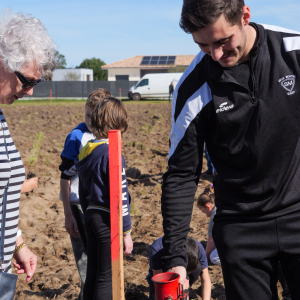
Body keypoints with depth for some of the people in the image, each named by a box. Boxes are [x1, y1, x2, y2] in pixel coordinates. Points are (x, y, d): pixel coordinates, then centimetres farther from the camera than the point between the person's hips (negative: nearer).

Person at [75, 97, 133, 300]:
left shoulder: (85, 152, 8)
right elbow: (119, 197, -18)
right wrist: (126, 232, -12)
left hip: (92, 217, 8)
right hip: (108, 222, -8)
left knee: (93, 274, 15)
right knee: (107, 278, 0)